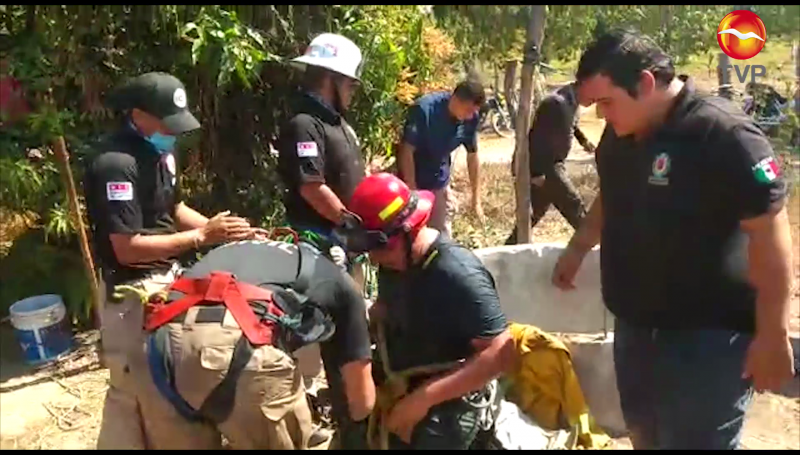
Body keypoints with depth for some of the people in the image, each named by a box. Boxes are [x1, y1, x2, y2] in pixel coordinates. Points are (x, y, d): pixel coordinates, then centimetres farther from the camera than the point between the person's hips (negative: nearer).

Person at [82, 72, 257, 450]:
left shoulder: (159, 150, 6)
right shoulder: (116, 163, -22)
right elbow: (127, 248, -25)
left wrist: (219, 228, 1)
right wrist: (202, 237, -22)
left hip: (167, 277, 9)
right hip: (132, 289, -9)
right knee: (133, 389, 0)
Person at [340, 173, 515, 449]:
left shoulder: (459, 275, -25)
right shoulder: (391, 261, 0)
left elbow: (500, 354, -28)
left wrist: (424, 398, -29)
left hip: (444, 409, -7)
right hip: (396, 391, 7)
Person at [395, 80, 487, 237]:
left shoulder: (470, 119, -11)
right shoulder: (424, 109, -27)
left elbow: (473, 156, 0)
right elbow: (407, 151, -25)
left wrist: (476, 198, 2)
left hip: (440, 183, 5)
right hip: (412, 181, -4)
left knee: (443, 233, 12)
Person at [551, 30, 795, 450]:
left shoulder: (725, 135, -22)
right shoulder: (619, 136, 3)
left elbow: (769, 233, -21)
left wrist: (773, 335, -19)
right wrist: (577, 249, 25)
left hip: (708, 333, -7)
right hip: (636, 325, 8)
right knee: (643, 434, 20)